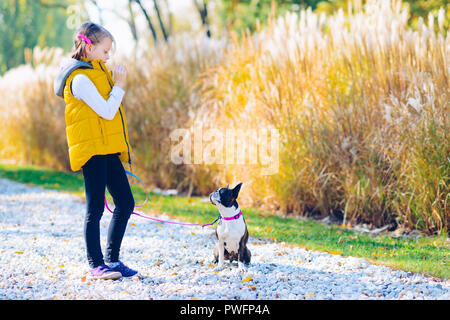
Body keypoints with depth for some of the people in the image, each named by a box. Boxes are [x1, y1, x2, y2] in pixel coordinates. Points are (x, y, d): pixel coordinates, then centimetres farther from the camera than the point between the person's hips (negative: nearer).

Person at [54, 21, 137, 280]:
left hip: (108, 150, 9)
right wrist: (119, 86, -8)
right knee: (96, 208, -5)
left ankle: (112, 259, 16)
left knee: (126, 203, 8)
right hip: (92, 149, -9)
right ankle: (96, 265, 2)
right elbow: (107, 111, -17)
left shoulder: (97, 71, 18)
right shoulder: (80, 79, -13)